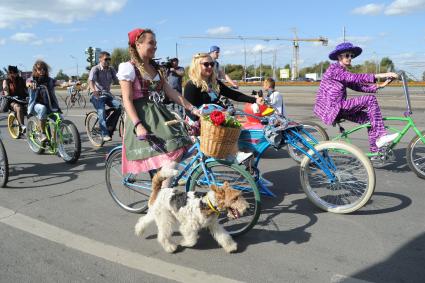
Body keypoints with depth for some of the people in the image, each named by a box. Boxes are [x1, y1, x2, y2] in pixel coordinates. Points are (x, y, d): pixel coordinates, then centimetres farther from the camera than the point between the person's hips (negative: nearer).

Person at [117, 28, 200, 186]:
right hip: (142, 118, -7)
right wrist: (138, 125, -25)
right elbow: (127, 100, -12)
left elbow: (170, 92, 10)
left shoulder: (156, 68, 15)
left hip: (159, 115, 7)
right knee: (171, 156, -21)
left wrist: (192, 108, 1)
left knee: (179, 151, -7)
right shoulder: (128, 68, -6)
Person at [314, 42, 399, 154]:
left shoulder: (343, 72, 19)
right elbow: (355, 77, -24)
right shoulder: (334, 69, -11)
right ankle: (380, 135, -14)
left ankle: (375, 149, 11)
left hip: (336, 109, 9)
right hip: (331, 108, -9)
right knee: (370, 99, -15)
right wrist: (381, 75, -27)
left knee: (368, 118, 5)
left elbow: (358, 86, 9)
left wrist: (379, 85, -3)